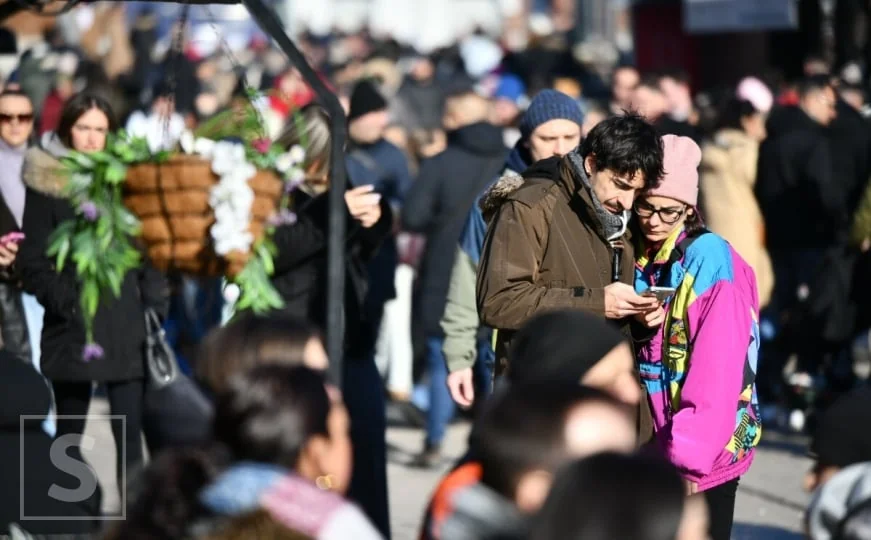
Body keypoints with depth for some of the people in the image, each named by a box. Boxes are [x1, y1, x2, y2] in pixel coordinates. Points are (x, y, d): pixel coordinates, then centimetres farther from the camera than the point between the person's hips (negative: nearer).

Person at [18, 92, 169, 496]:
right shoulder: (45, 184, 3)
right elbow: (33, 261, 1)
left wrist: (155, 300, 0)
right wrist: (64, 300, -11)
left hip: (126, 324, 1)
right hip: (72, 327, -1)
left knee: (129, 432, -6)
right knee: (69, 432, 6)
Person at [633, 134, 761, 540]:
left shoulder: (710, 258, -13)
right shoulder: (639, 259, 10)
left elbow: (716, 367, -20)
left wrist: (692, 453, -23)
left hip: (706, 449, -7)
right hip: (653, 442, 7)